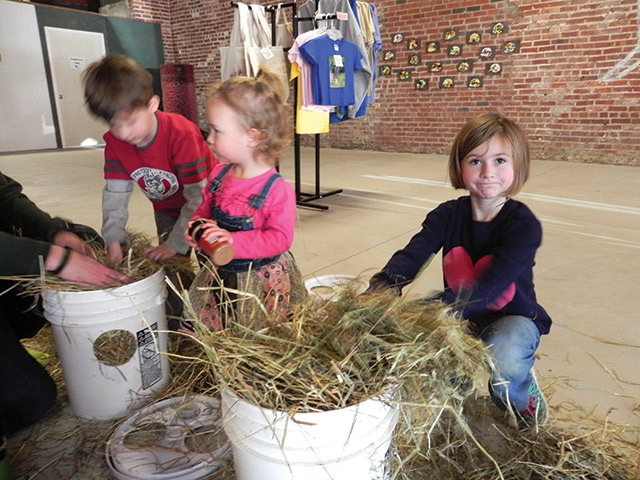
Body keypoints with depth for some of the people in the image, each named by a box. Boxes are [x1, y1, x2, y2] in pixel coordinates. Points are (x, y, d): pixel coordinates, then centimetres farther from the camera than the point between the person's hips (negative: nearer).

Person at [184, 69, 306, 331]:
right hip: (218, 275, 6)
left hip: (263, 281, -6)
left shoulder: (278, 189, -22)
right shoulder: (219, 174, -1)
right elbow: (204, 208, 12)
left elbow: (280, 238, -24)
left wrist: (234, 241, -32)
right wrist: (198, 226, -11)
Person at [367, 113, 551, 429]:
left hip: (512, 318, -4)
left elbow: (488, 289, -33)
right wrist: (385, 284, -48)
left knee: (503, 360, -36)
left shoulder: (524, 225, -20)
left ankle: (523, 396, 3)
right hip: (460, 315, 4)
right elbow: (413, 254, -25)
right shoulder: (448, 215, -7)